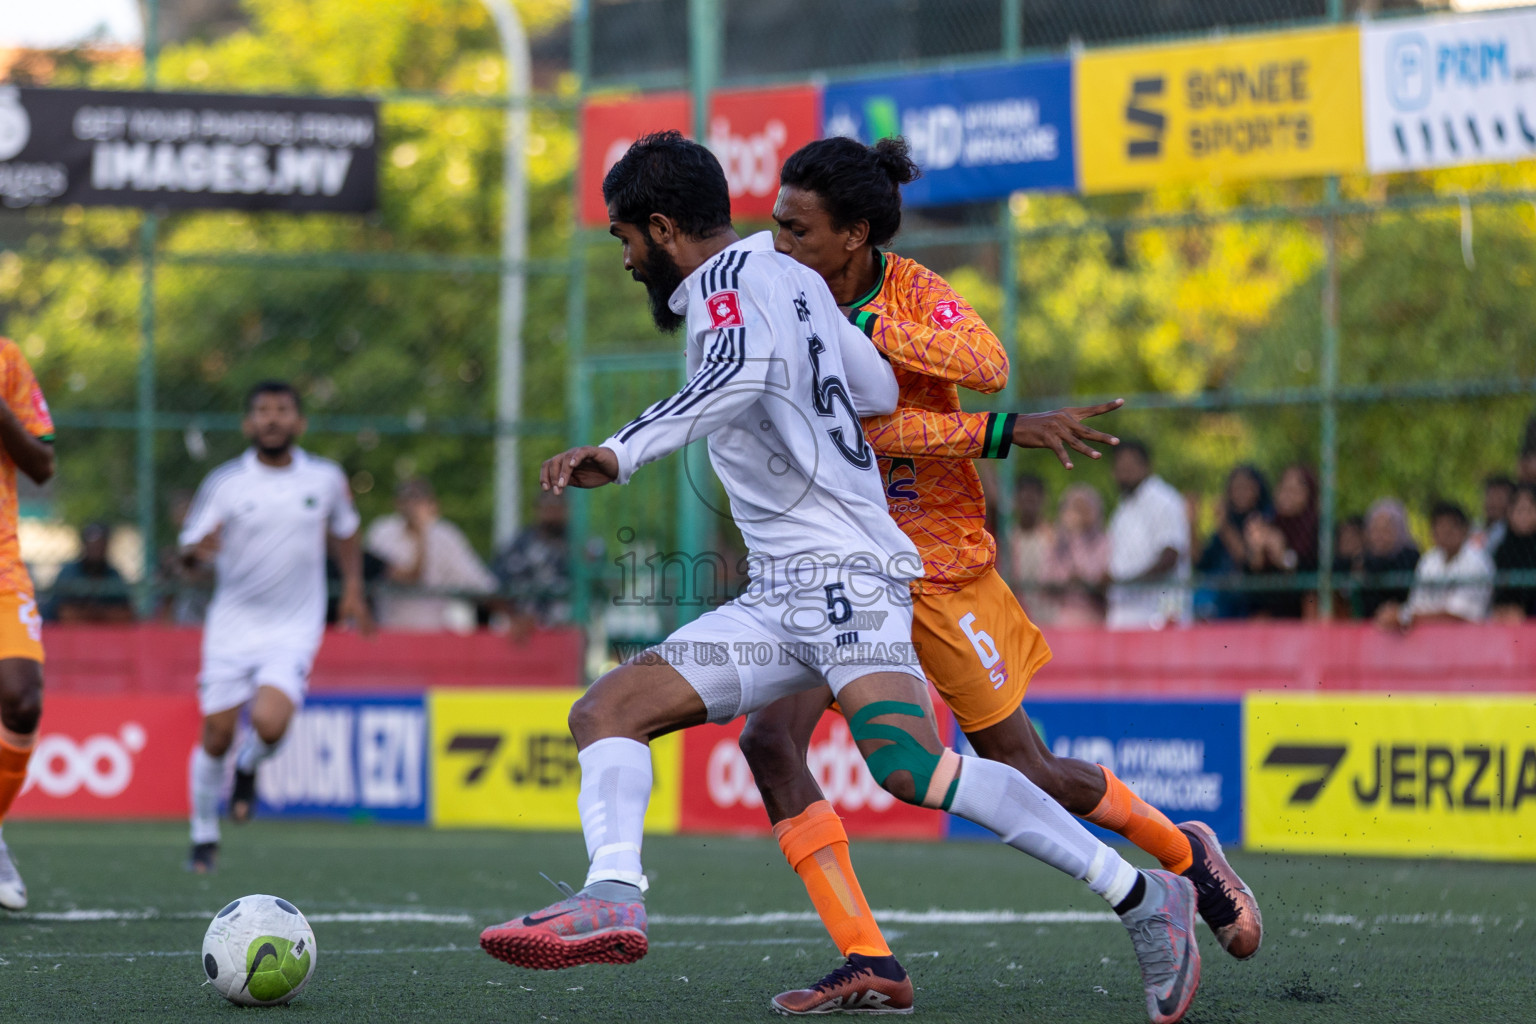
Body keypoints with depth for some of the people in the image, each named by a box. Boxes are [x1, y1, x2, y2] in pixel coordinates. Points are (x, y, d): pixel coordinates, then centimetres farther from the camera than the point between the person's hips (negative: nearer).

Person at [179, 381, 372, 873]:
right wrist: (198, 550, -26)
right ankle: (204, 840, 18)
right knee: (216, 736, -1)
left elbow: (344, 530, 20)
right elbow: (189, 550, -2)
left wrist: (352, 588, 11)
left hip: (293, 629, 0)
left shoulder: (326, 478, 1)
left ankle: (249, 768, 14)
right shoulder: (224, 483, -4)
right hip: (232, 625, 0)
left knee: (269, 723, -23)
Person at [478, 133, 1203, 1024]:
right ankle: (615, 896, -23)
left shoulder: (732, 277, -5)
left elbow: (745, 371, -26)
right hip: (783, 593, 10)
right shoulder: (790, 277, 20)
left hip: (841, 567, -10)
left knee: (908, 765, -27)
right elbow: (881, 388, 23)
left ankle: (1143, 897, -22)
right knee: (605, 711, 0)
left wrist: (623, 452, -33)